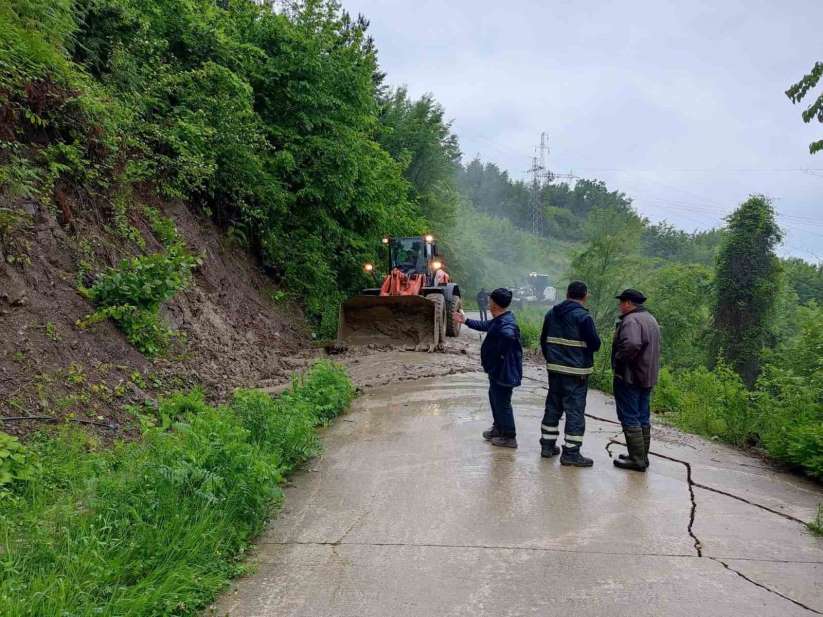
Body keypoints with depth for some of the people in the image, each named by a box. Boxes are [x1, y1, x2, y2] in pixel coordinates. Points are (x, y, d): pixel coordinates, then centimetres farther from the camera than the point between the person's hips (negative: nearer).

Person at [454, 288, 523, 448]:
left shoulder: (506, 323, -25)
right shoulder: (499, 320, 9)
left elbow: (508, 335, -49)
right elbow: (484, 325, 27)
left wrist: (501, 355, -35)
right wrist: (466, 321, 31)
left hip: (504, 372, -11)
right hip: (497, 370, 11)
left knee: (502, 402, 1)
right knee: (494, 397, 24)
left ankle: (509, 437, 14)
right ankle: (498, 428, 40)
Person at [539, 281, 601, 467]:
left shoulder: (552, 313, 7)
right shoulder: (583, 317, -15)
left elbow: (543, 340, 14)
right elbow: (595, 344, -13)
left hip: (554, 368, 7)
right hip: (576, 373, -7)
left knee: (553, 407, 16)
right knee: (575, 411, -1)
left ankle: (547, 445, 23)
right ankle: (571, 452, 1)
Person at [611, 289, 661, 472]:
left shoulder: (631, 320, -17)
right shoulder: (651, 319, 16)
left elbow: (631, 344, -33)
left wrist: (618, 360, -18)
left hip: (629, 377, -10)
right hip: (647, 377, 10)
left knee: (629, 418, -3)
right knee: (643, 418, 14)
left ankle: (637, 459, -1)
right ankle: (642, 456, 21)